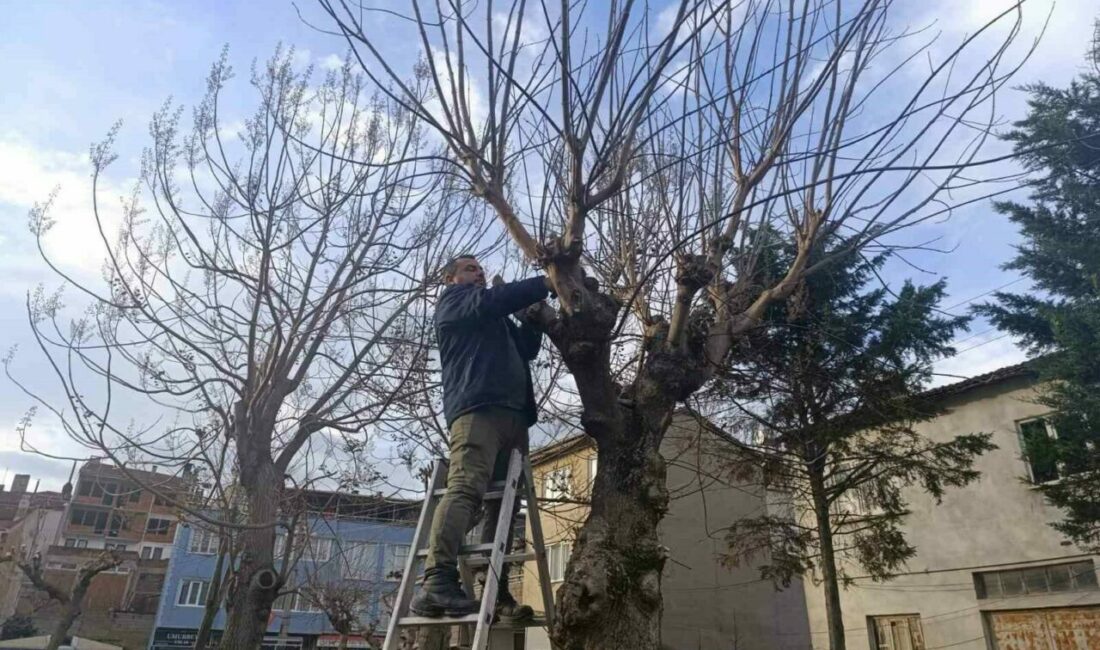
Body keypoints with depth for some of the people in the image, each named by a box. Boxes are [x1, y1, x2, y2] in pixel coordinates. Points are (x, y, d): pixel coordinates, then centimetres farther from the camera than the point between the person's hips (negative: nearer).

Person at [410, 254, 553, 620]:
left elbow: (528, 348, 28)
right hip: (477, 407, -8)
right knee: (466, 488, -24)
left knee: (504, 503, -2)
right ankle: (437, 583, -32)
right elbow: (492, 300, -3)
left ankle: (497, 595, -3)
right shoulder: (453, 300, 17)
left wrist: (534, 310, 17)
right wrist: (544, 284, 1)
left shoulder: (497, 320, 38)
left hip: (513, 414, 8)